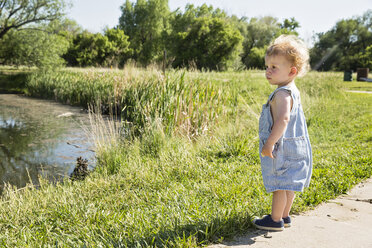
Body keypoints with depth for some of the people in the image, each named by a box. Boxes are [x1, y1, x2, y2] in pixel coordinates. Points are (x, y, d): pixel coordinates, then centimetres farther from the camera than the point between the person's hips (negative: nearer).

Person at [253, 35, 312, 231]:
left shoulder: (282, 93, -20)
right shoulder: (291, 91, 13)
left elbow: (283, 119, -32)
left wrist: (270, 143, -30)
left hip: (282, 147, -10)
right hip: (293, 146, 10)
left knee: (279, 184, 0)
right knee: (287, 184, 18)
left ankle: (275, 220, 11)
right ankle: (284, 216, 30)